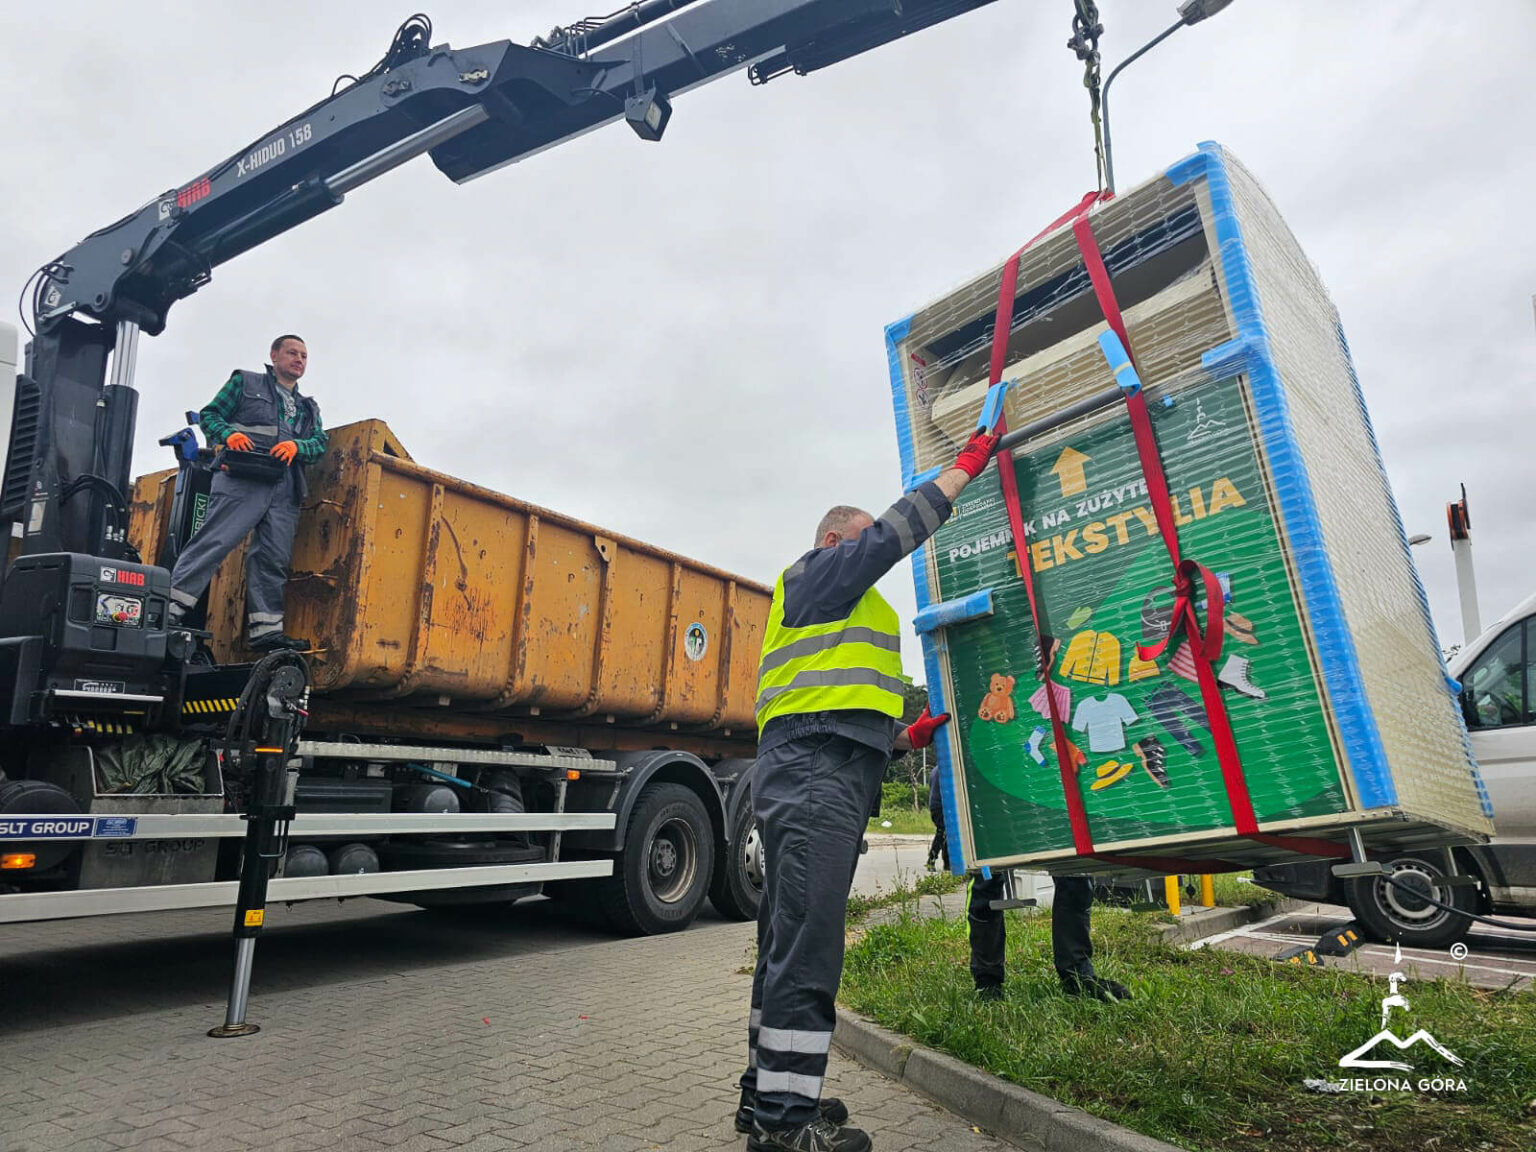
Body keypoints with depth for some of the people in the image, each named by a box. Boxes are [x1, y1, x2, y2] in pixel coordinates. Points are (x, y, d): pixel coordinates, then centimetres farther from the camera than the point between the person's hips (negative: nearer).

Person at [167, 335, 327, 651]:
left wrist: (297, 445, -6)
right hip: (242, 479, -4)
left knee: (274, 558, -1)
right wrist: (228, 433, -10)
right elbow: (209, 415, 12)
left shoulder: (309, 408, 29)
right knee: (215, 540, -17)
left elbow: (320, 443, 16)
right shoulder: (245, 382, 17)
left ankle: (266, 629, -1)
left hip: (285, 488, 5)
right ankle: (170, 607, -18)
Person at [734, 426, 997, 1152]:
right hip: (813, 771, -11)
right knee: (807, 940, -13)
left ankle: (769, 1093, 19)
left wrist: (903, 738, 16)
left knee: (790, 940, 11)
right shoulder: (818, 571, 5)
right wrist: (967, 465, 2)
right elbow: (896, 531, -5)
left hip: (821, 773, 11)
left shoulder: (842, 609, 31)